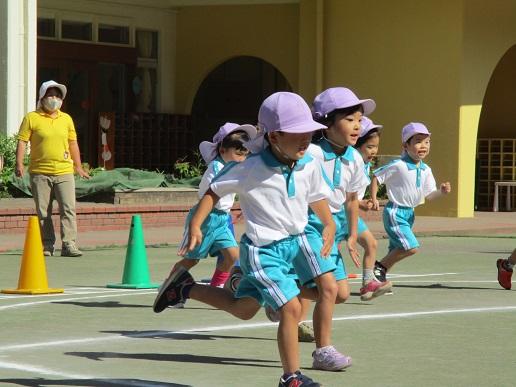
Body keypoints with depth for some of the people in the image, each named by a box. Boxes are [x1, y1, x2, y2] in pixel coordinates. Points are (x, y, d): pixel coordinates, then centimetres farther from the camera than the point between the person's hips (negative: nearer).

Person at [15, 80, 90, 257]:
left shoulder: (66, 119, 13)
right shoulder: (32, 118, 2)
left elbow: (73, 143, 18)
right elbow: (22, 141, -2)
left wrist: (78, 166, 16)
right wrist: (19, 163, -13)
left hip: (64, 171, 2)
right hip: (40, 173, -2)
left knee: (68, 209, -8)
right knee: (43, 212, 4)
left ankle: (69, 244, -9)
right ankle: (46, 246, 12)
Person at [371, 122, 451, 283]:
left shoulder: (426, 170, 4)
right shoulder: (398, 166, -17)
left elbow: (428, 195, 7)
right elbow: (376, 177, -9)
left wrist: (441, 191, -13)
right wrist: (373, 199, -15)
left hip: (409, 213, 8)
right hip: (395, 212, -8)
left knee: (397, 250, 16)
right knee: (411, 247, -18)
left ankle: (380, 275, 29)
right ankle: (380, 267, -4)